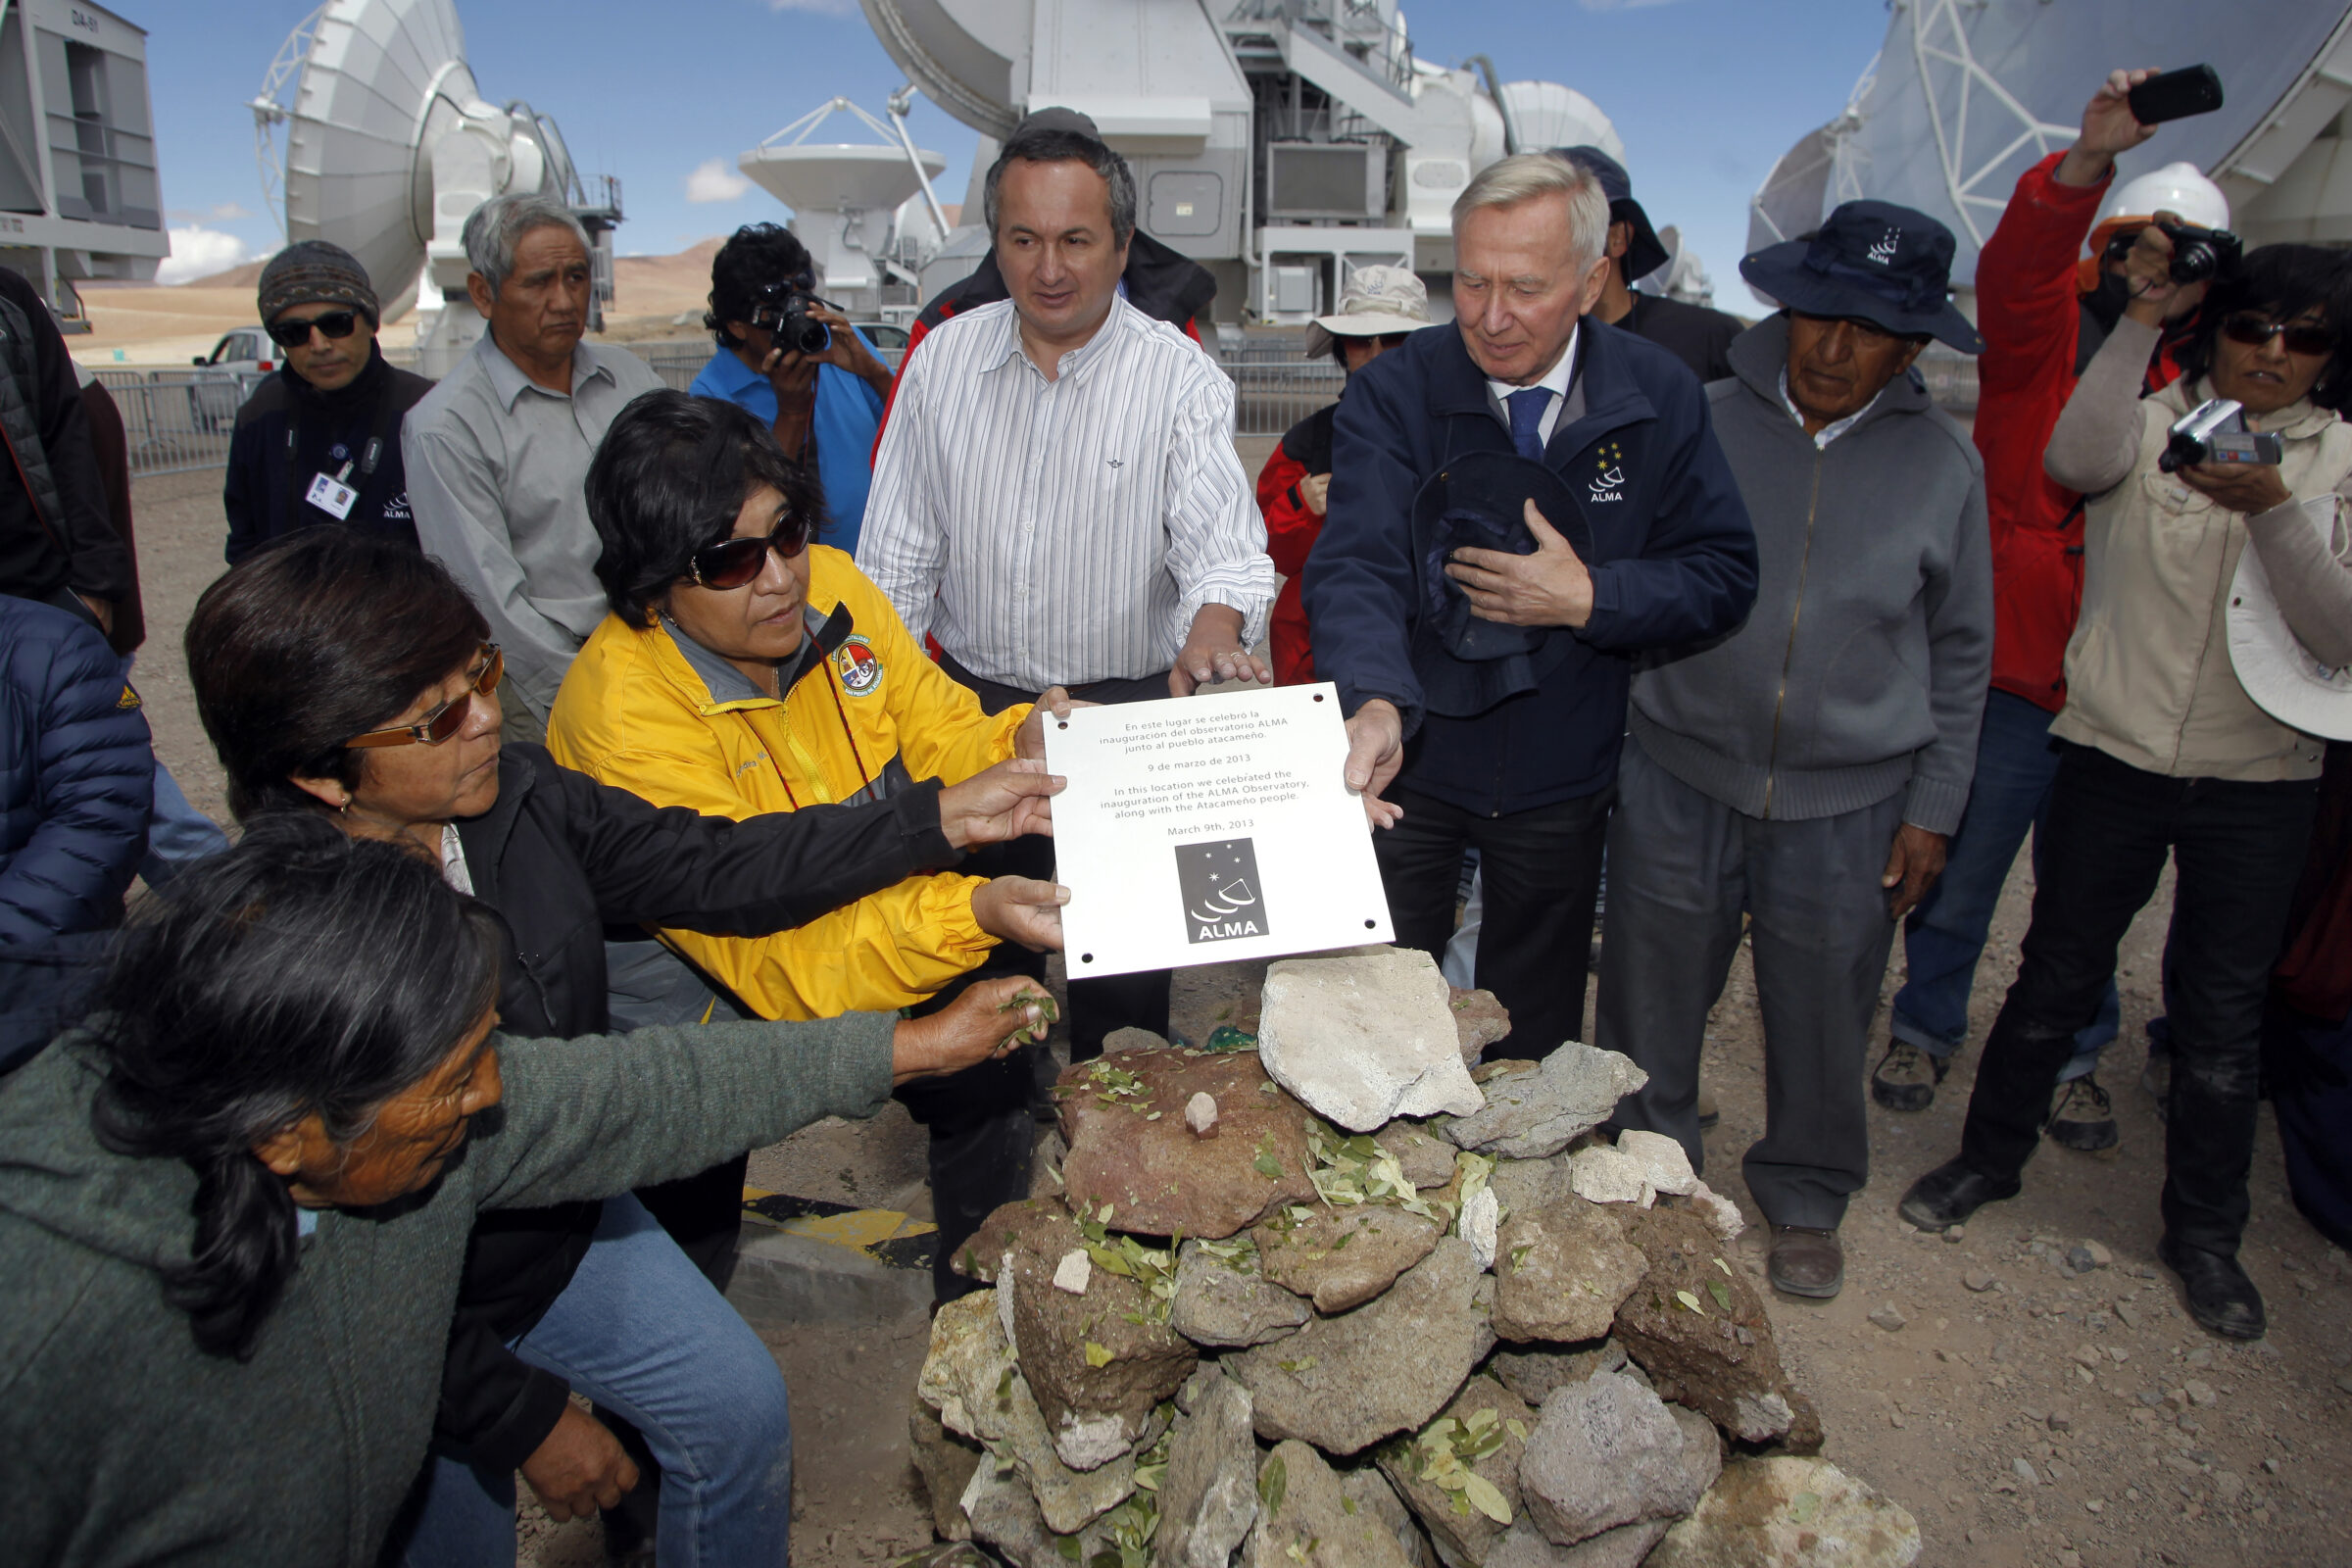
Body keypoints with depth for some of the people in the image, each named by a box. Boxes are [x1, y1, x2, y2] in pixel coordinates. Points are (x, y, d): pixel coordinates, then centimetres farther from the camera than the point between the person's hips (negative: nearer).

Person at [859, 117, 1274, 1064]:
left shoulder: (1179, 377, -8)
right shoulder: (944, 359, 1)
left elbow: (1222, 541, -19)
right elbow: (898, 553, 5)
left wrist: (1212, 632, -42)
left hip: (1126, 711, -2)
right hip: (970, 703, 3)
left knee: (1122, 955, 7)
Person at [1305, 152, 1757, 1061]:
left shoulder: (1660, 398, -7)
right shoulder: (1393, 395, -13)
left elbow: (1725, 575, -5)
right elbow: (1356, 567, -26)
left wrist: (1589, 599, -21)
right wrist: (1377, 703, -44)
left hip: (1561, 781, 2)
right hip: (1412, 766, -1)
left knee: (1533, 1037, 19)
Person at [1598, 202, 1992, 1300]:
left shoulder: (1943, 464, 2)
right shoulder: (1704, 424, -2)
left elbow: (1960, 653, 8)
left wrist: (1934, 806, 5)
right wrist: (1606, 745, -1)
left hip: (1850, 805, 1)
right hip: (1679, 780, 0)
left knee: (1822, 1013, 14)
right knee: (1652, 1000, 10)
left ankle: (1805, 1196, 38)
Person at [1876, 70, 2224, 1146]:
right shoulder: (2049, 333, -2)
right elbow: (2015, 269, -25)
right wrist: (2085, 163, -39)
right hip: (2015, 664, -3)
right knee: (1961, 876, 7)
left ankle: (2073, 1059, 32)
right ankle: (1926, 1029, 29)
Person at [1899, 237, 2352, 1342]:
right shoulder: (2153, 424, -1)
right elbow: (2077, 460, -26)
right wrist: (2138, 323, -29)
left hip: (2261, 781, 1)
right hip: (2115, 755, -1)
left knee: (2225, 1014, 9)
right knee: (2057, 977, 9)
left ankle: (2204, 1233, 27)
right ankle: (1989, 1157, 30)